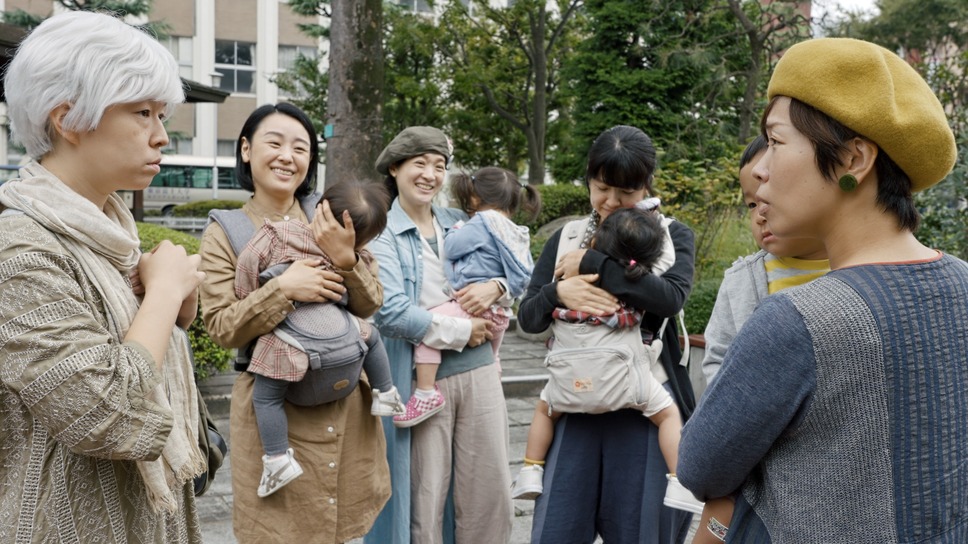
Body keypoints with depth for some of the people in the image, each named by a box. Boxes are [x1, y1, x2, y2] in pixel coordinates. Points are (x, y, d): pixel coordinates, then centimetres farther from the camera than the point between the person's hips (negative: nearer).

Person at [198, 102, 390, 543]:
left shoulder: (330, 219, 2)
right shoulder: (224, 233, -5)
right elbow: (222, 329, -10)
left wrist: (346, 259, -19)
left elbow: (370, 306, 0)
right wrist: (282, 289, -25)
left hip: (345, 402, 3)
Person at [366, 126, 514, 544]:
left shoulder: (461, 224, 11)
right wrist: (462, 332, -11)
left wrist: (494, 287, -8)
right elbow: (391, 313, -17)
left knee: (490, 491, 10)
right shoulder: (381, 235, -4)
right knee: (424, 498, 6)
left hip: (478, 370, 5)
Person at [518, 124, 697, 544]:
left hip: (646, 404, -2)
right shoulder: (565, 239, 9)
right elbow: (528, 317, 5)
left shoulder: (672, 236, 2)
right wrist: (559, 292, -17)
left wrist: (591, 262, -14)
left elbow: (670, 296, -18)